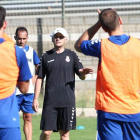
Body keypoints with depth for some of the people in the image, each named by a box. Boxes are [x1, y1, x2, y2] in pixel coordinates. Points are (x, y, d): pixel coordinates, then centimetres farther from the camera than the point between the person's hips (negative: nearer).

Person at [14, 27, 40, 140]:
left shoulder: (31, 51, 10)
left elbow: (39, 69, 20)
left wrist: (34, 79, 5)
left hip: (29, 91, 3)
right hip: (14, 91, -3)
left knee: (28, 118, 4)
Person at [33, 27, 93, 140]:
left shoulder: (71, 55, 7)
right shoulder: (47, 56, 9)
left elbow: (82, 76, 4)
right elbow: (40, 78, 11)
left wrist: (84, 72, -20)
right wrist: (36, 98, 5)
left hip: (67, 101, 0)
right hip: (50, 101, 0)